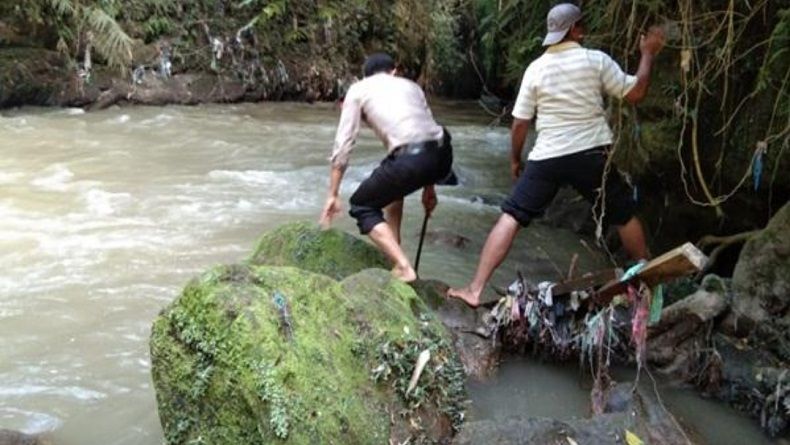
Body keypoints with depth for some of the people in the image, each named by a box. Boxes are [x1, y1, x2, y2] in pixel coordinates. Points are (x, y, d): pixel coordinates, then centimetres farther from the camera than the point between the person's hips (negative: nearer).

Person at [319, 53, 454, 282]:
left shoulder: (359, 89, 17)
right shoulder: (411, 85, 30)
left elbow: (343, 144, 12)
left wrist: (332, 195, 18)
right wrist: (428, 187, 39)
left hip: (412, 158, -6)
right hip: (443, 155, 6)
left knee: (362, 207, 16)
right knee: (392, 182, 36)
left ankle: (404, 268, 1)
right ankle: (395, 253, 34)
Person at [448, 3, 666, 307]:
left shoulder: (536, 68, 3)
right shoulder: (596, 60, -3)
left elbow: (520, 123, 5)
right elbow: (635, 93, 1)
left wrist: (515, 159, 19)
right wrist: (648, 53, 14)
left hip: (547, 159, 1)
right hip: (591, 155, -1)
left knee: (510, 217, 2)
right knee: (624, 217, 19)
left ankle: (475, 290, -5)